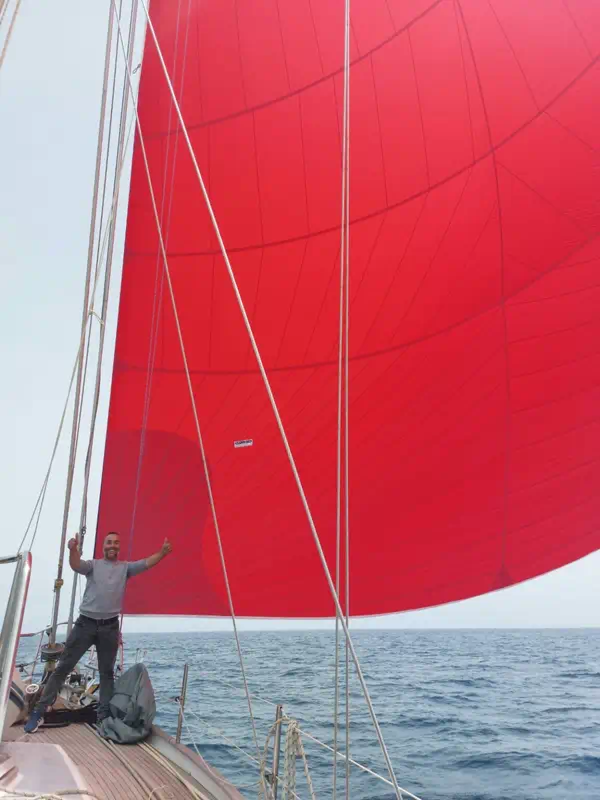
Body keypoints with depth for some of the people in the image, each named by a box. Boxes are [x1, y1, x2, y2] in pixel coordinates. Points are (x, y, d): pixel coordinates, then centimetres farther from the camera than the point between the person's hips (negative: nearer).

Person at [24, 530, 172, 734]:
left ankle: (104, 716, 17)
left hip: (109, 626, 2)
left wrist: (162, 553, -25)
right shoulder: (93, 565, 4)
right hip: (85, 623, -1)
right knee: (63, 667, 2)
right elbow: (76, 566, -16)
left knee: (107, 673, 8)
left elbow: (146, 563, -6)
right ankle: (39, 712, 9)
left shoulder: (126, 567, 8)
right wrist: (73, 550, -39)